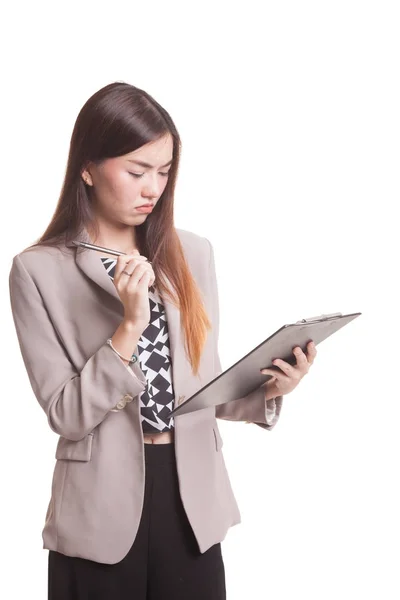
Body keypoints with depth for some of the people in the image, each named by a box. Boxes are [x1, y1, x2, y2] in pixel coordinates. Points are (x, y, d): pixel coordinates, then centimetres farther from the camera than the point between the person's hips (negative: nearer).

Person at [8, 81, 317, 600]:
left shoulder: (193, 254, 5)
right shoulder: (39, 270, -6)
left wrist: (266, 391, -10)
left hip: (193, 502, 3)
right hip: (103, 512, -3)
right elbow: (65, 415, -10)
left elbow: (204, 389, 9)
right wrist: (129, 327, -20)